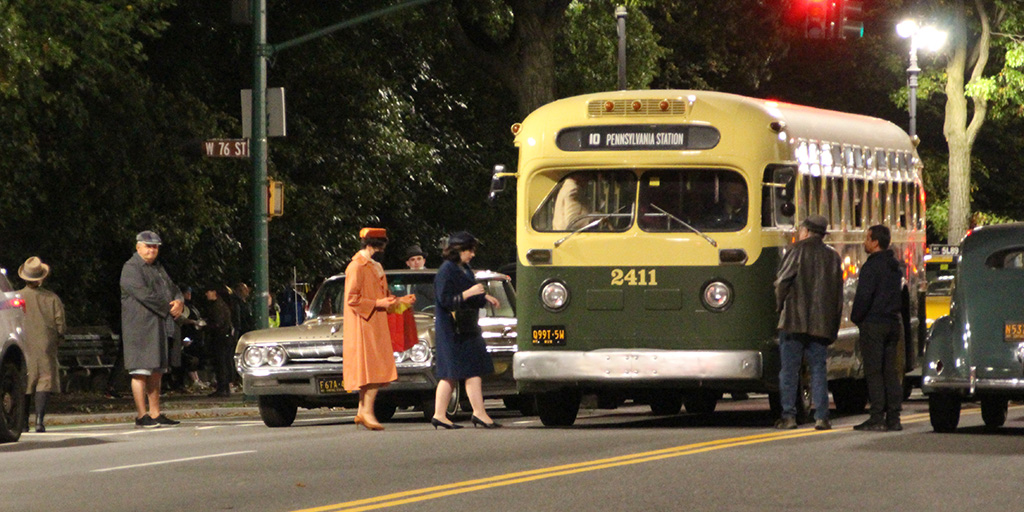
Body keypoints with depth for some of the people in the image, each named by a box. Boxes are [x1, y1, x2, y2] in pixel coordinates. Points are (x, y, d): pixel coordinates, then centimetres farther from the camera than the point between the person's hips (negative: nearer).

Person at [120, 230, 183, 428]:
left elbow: (173, 288, 22)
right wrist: (169, 308, -12)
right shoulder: (131, 269, -7)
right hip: (141, 328, -9)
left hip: (161, 328, 9)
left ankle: (155, 414, 13)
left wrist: (179, 302, -2)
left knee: (156, 372, 9)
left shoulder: (158, 268, 22)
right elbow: (145, 295, -18)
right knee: (141, 372, -10)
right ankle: (141, 416, -11)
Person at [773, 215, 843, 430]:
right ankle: (821, 417, 0)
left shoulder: (799, 251, -2)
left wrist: (780, 306, 10)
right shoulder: (833, 256, 12)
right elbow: (838, 293, 13)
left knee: (789, 369, 0)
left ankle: (788, 415, -3)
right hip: (821, 323, 4)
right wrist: (834, 328, 16)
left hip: (794, 321, -4)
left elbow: (782, 281, -7)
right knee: (818, 369, 6)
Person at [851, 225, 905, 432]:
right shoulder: (895, 266, 15)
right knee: (891, 371, 9)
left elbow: (864, 296, -16)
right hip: (893, 323, 8)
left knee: (873, 372, -7)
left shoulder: (872, 266, -13)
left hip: (873, 323, -8)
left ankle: (877, 418, -11)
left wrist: (856, 317, -3)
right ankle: (893, 417, 7)